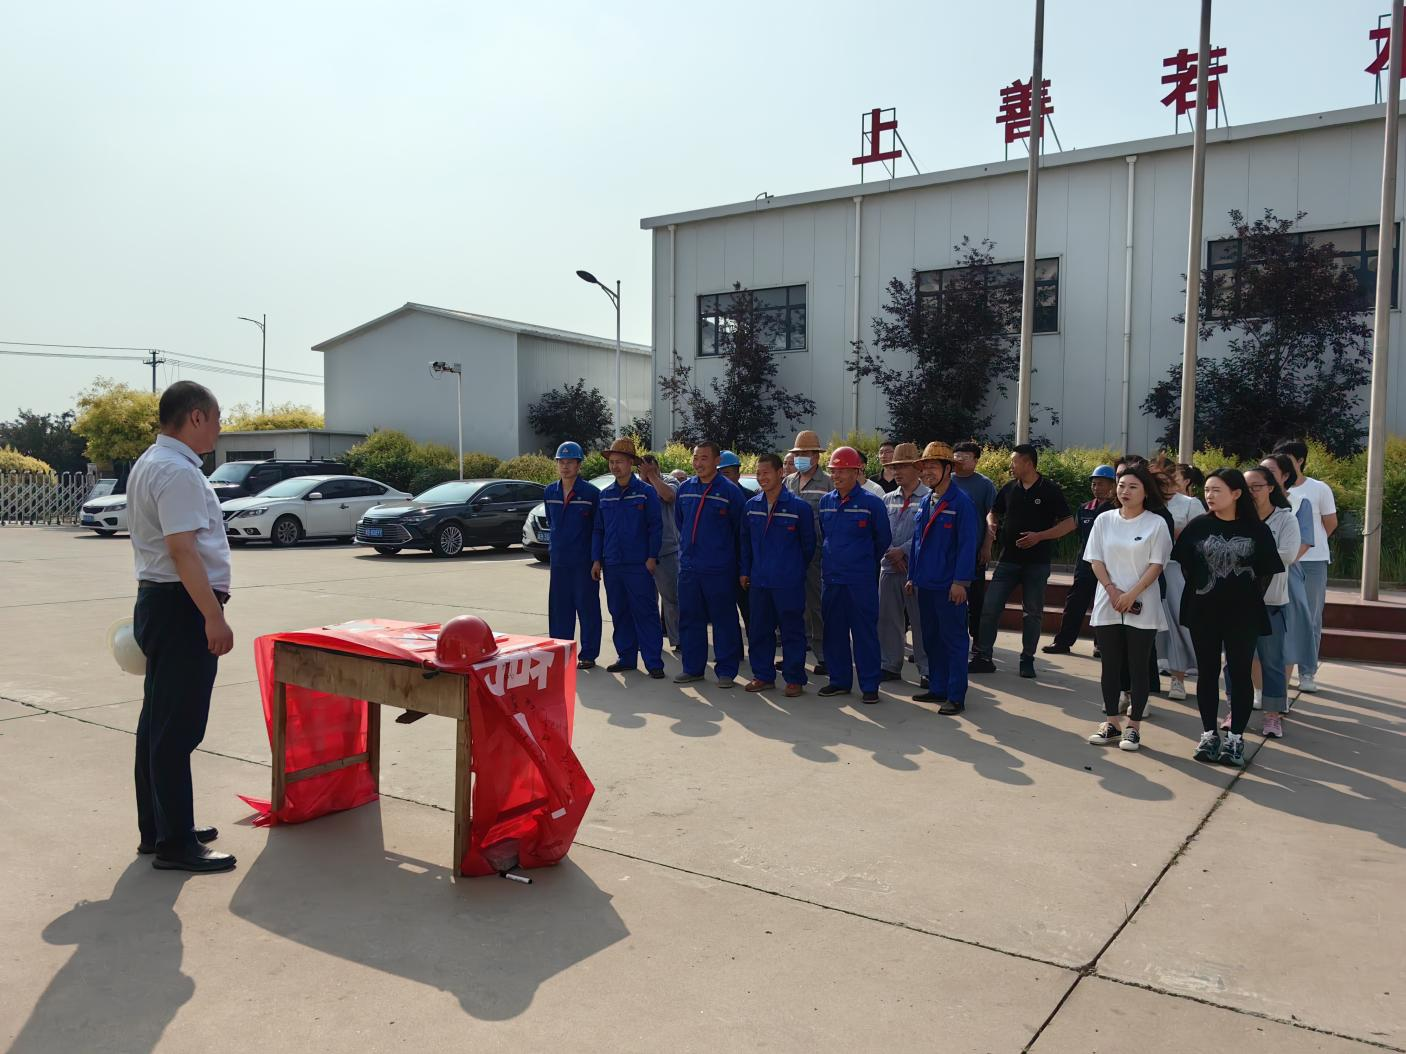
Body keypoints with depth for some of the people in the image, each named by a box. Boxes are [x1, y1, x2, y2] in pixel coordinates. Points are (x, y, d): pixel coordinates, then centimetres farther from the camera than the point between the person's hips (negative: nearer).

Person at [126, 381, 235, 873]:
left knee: (158, 723, 17)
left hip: (157, 601, 11)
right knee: (176, 729, -4)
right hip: (181, 606, -11)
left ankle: (157, 828, 28)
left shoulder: (150, 463, 16)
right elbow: (182, 549, -25)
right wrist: (214, 616, -25)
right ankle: (174, 844, 3)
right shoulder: (178, 471, -17)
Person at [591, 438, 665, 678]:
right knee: (619, 613, 10)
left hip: (639, 565, -5)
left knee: (645, 613, -4)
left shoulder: (646, 492, -3)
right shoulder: (605, 495, 11)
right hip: (611, 565, 5)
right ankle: (626, 658, 20)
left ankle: (654, 662, -1)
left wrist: (652, 557, -11)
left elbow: (656, 526, -4)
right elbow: (598, 530, 14)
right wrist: (596, 559, 7)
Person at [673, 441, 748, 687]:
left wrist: (729, 554, 6)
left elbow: (742, 529, 0)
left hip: (719, 568, -5)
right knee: (690, 619, 11)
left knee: (724, 620, 1)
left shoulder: (730, 490, -7)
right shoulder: (685, 488, 8)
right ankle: (693, 668, 22)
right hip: (688, 566, 5)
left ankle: (726, 671, 10)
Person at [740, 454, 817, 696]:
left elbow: (808, 544, 2)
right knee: (759, 630, 11)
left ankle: (795, 679, 13)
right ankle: (763, 675, 23)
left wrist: (797, 570, 8)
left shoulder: (799, 507, -7)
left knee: (792, 630, 2)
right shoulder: (752, 505, 7)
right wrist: (745, 571, 14)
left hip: (789, 583, -5)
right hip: (758, 581, 5)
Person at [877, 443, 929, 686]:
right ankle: (890, 666, 20)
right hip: (889, 568, 5)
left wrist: (903, 551, -15)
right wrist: (891, 555, -7)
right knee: (888, 619, 9)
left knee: (920, 621, -1)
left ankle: (926, 670, 7)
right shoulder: (888, 499, 12)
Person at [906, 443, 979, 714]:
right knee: (931, 639, 15)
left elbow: (967, 545, -15)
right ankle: (937, 688, 26)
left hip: (949, 586, -8)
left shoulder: (961, 502, -11)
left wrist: (960, 582, -18)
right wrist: (912, 576, 15)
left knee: (953, 641, -1)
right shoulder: (925, 502, 12)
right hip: (926, 584, 8)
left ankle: (956, 696, 5)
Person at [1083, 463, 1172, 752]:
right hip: (1107, 606, 3)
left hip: (1142, 608, -3)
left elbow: (1156, 565, -7)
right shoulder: (1104, 520, 6)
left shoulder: (1156, 523, -3)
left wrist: (1131, 594, -15)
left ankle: (1134, 726, 11)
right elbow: (1096, 560, 4)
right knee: (1110, 665, 8)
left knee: (1138, 667, 3)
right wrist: (1113, 590, -9)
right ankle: (1111, 723, 18)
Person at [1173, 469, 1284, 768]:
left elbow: (1267, 572, 3)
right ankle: (1209, 734, 18)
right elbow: (1184, 565, 7)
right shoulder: (1198, 526, -1)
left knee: (1240, 674, 3)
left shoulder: (1257, 530, -4)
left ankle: (1236, 738, 13)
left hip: (1242, 614, -1)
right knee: (1207, 673, 8)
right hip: (1204, 612, 2)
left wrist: (1252, 598, 3)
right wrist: (1199, 590, 5)